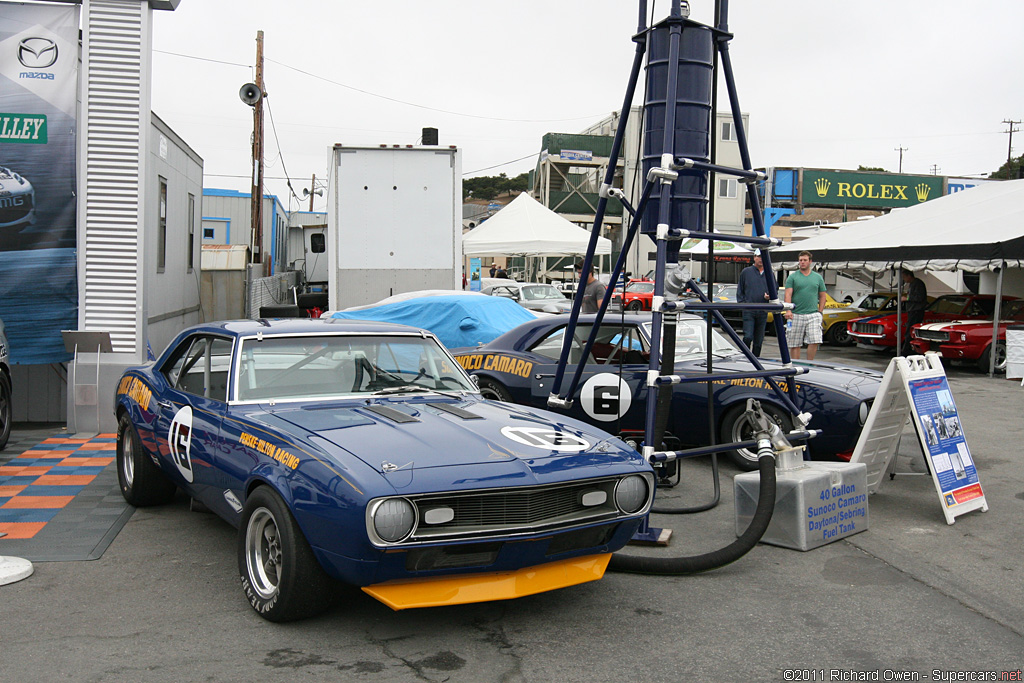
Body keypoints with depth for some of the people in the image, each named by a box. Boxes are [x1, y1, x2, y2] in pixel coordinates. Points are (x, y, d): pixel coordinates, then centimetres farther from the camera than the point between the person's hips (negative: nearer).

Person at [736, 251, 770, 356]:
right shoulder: (746, 272, 6)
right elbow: (740, 290, 8)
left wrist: (770, 296, -4)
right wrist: (742, 302, -5)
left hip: (763, 312, 3)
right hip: (748, 311, -3)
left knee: (759, 340, 7)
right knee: (748, 337, -14)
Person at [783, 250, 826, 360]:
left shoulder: (818, 278, 13)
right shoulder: (792, 277, 5)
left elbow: (822, 296, 17)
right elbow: (788, 294, -4)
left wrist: (820, 312, 5)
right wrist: (788, 310, -18)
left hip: (813, 315, 1)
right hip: (796, 315, -1)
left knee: (814, 342, -10)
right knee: (795, 344, 1)